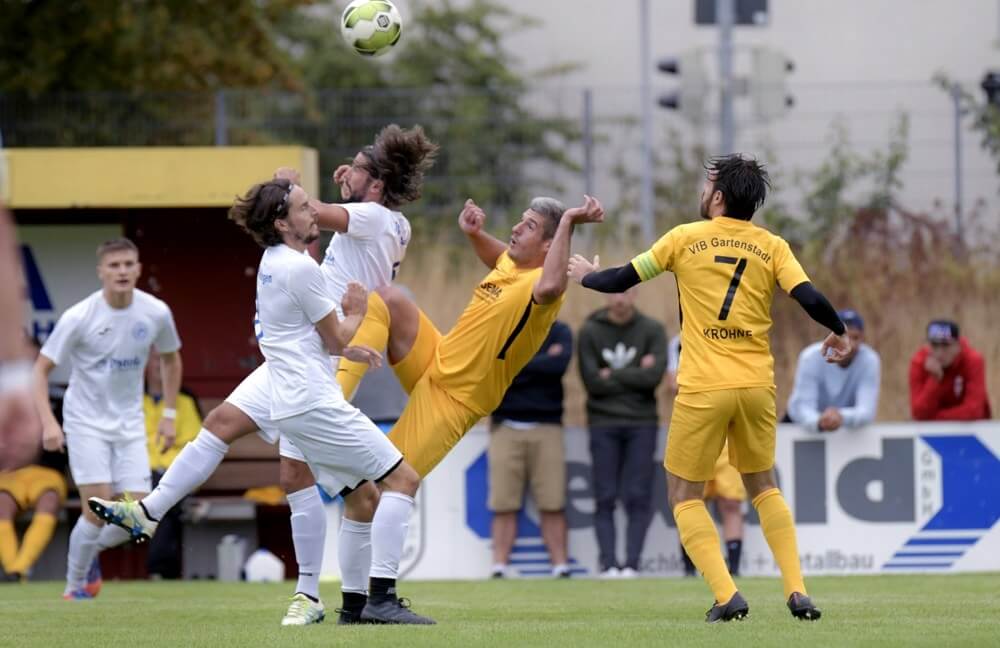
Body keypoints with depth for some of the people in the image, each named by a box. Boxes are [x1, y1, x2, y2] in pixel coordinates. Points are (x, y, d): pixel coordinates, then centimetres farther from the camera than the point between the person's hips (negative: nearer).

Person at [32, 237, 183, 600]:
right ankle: (75, 586, 6)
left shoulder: (156, 313, -7)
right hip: (86, 423, -4)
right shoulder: (79, 318, -17)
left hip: (129, 424, 4)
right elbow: (42, 367, -10)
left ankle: (91, 550, 27)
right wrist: (48, 422, -22)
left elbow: (170, 359, 13)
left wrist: (169, 415, 8)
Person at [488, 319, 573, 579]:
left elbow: (560, 363, -11)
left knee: (553, 505, -4)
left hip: (547, 428, 0)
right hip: (505, 428, 0)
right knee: (503, 505, -3)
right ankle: (499, 566, -2)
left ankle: (561, 565, -3)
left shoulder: (558, 332, 8)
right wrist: (541, 364, -8)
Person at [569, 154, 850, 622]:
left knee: (684, 494, 9)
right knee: (763, 486, 21)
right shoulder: (772, 247, 5)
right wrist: (838, 333, 15)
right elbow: (809, 298, -6)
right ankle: (797, 592, 9)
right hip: (756, 385, 3)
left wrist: (587, 275, 29)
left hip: (702, 389, -3)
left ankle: (726, 595, -8)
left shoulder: (685, 238, 1)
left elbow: (620, 281, 8)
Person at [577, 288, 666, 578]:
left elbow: (654, 376, -10)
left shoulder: (652, 331, 3)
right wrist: (635, 375, -7)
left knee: (638, 498, -4)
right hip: (604, 423, 0)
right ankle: (608, 563, -3)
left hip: (641, 423, 0)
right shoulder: (590, 332, 2)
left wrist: (612, 375, -8)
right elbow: (592, 382, -6)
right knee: (605, 498, -3)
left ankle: (631, 563, -4)